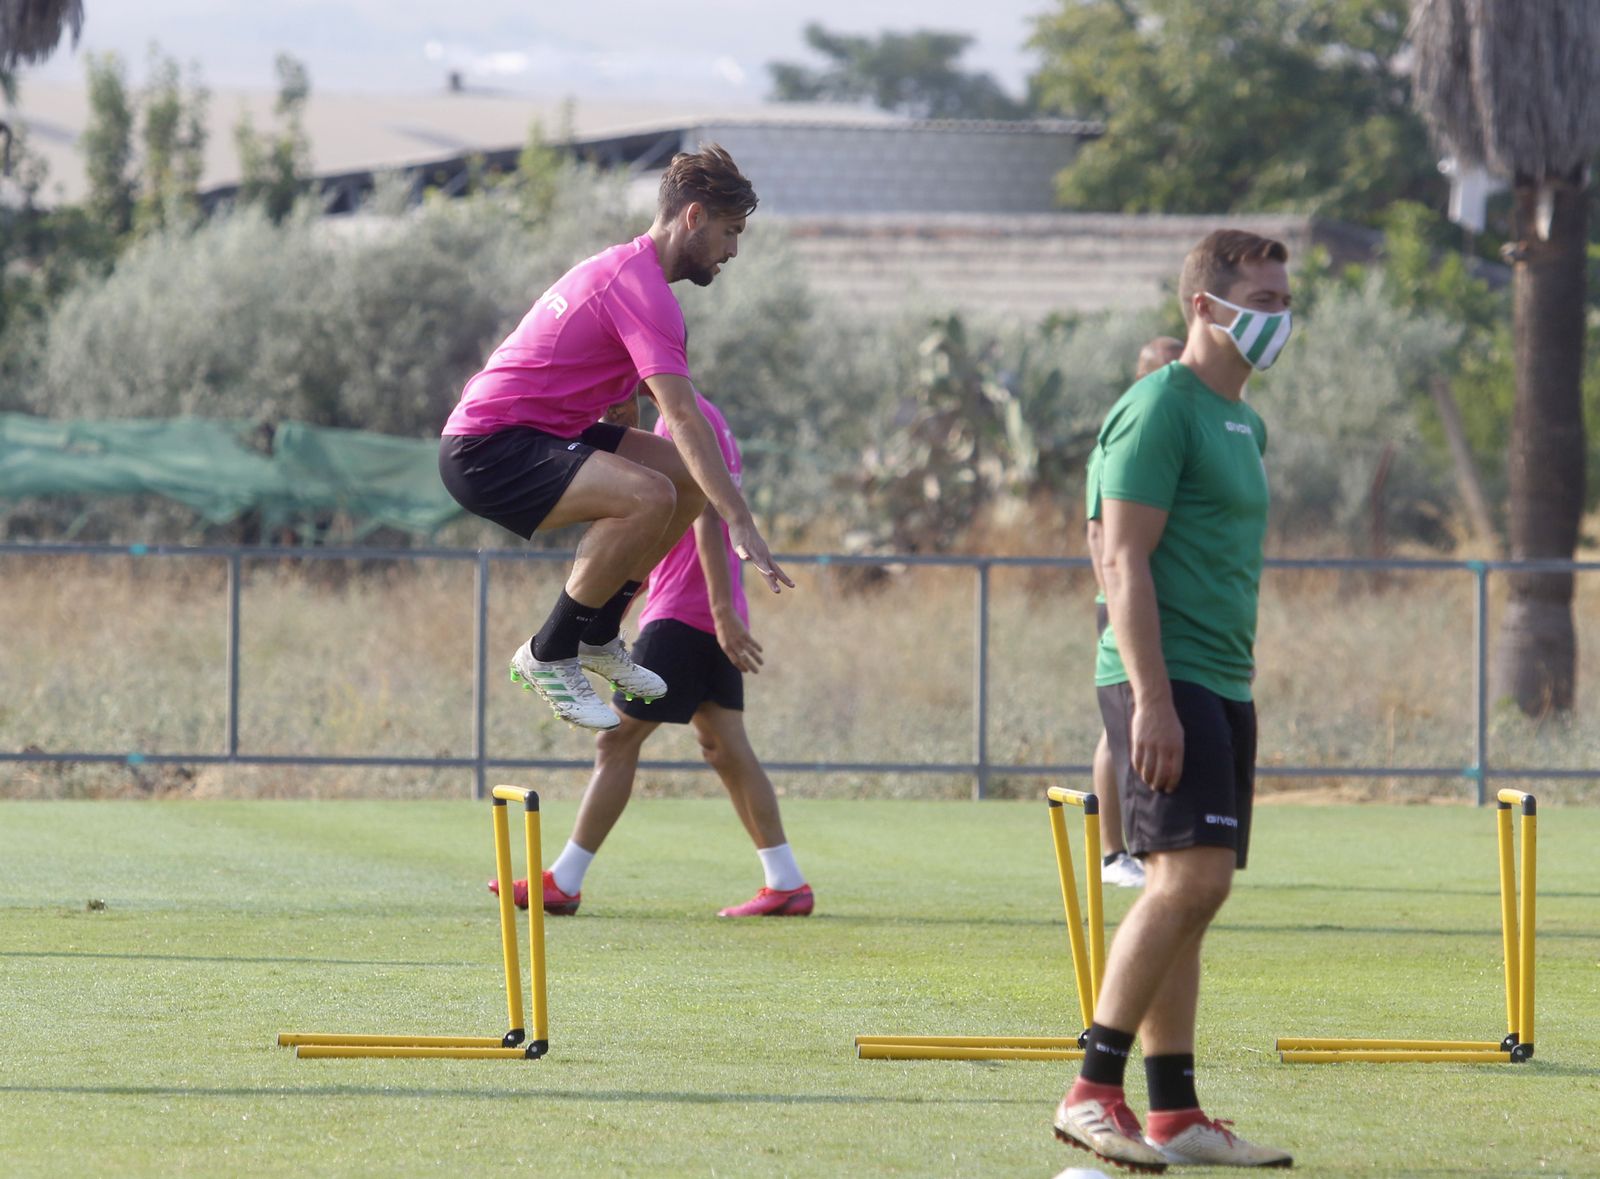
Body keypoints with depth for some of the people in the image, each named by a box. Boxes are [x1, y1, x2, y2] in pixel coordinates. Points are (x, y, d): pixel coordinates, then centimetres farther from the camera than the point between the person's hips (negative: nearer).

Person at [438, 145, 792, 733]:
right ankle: (548, 656, -16)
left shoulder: (626, 268, 16)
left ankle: (598, 637, 16)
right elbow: (684, 420, -26)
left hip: (540, 434, 11)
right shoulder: (640, 286, -18)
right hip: (486, 448, -11)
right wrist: (740, 523, -29)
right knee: (648, 496, -30)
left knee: (689, 479, 8)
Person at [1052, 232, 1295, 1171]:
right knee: (1192, 875, -18)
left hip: (1221, 687, 9)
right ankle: (1093, 1093, -14)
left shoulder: (1246, 424, 19)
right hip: (1165, 678, -9)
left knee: (1190, 893, 8)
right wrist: (1152, 698, -22)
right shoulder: (1161, 409, -9)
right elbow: (1124, 561, -15)